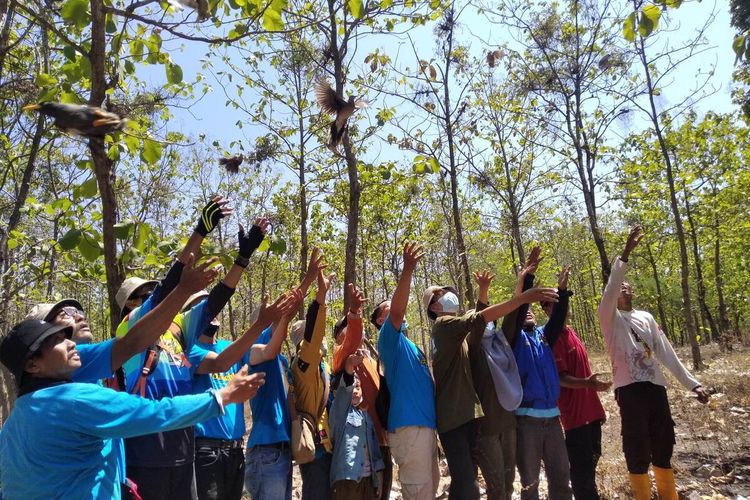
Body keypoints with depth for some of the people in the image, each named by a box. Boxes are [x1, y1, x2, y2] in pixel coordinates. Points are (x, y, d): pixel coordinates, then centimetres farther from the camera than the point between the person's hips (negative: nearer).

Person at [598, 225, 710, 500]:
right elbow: (610, 289, -20)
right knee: (638, 450, 0)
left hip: (655, 386, 5)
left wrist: (691, 382, 7)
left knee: (663, 446, 12)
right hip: (629, 388, -5)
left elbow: (666, 352, 14)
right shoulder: (610, 317, 0)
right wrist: (625, 254, -26)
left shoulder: (646, 317, 16)